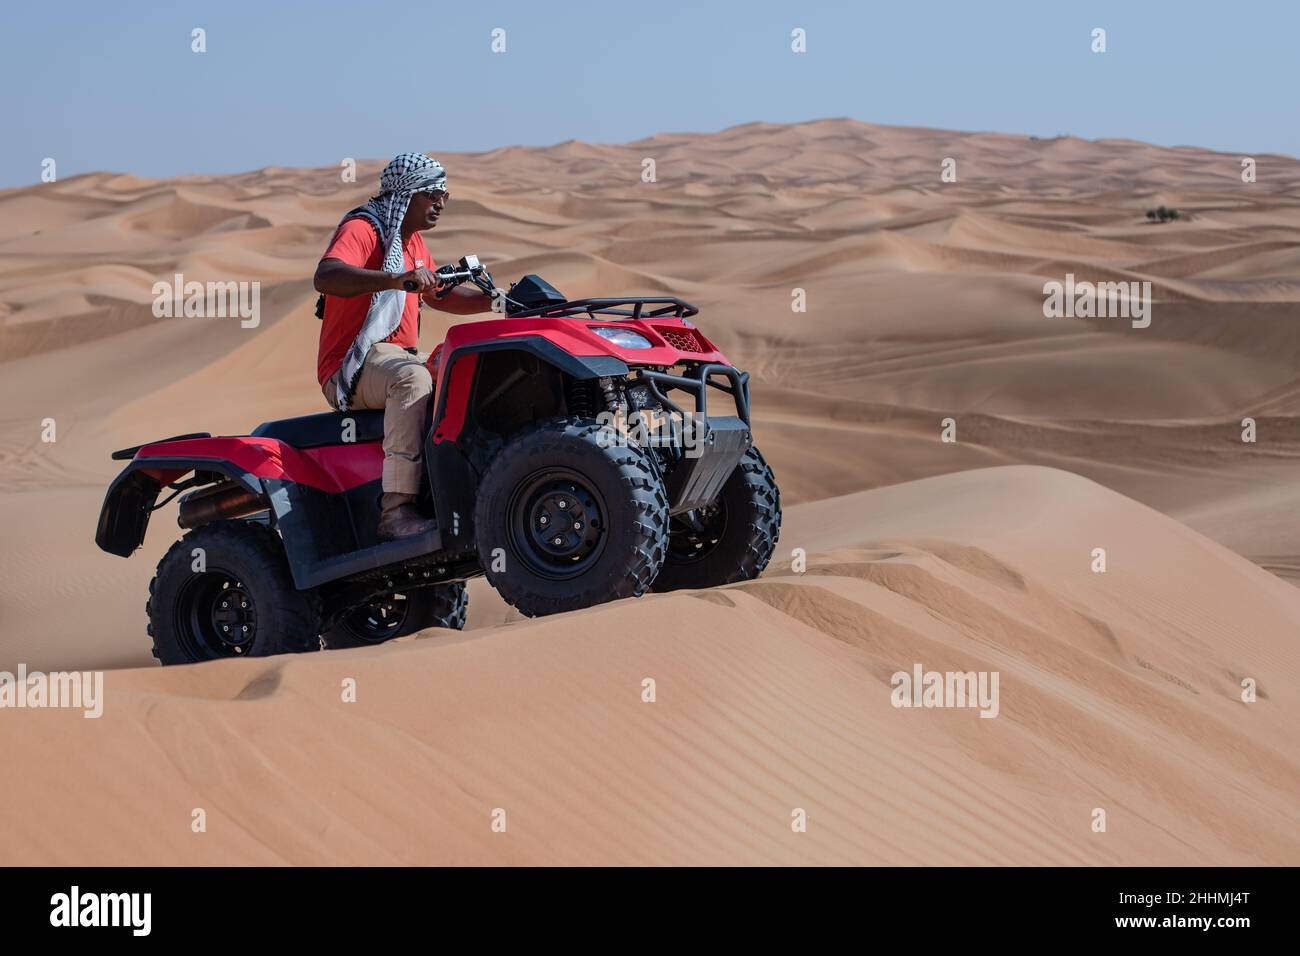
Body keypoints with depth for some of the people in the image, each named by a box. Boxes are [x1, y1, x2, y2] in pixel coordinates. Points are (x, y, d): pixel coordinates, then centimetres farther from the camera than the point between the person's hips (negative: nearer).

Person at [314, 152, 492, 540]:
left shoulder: (412, 241, 21)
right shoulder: (361, 229, -10)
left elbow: (441, 296, 31)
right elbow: (325, 277, -29)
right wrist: (397, 279, -43)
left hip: (401, 355, 10)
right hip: (352, 366, -10)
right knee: (413, 378, -38)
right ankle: (397, 511, -44)